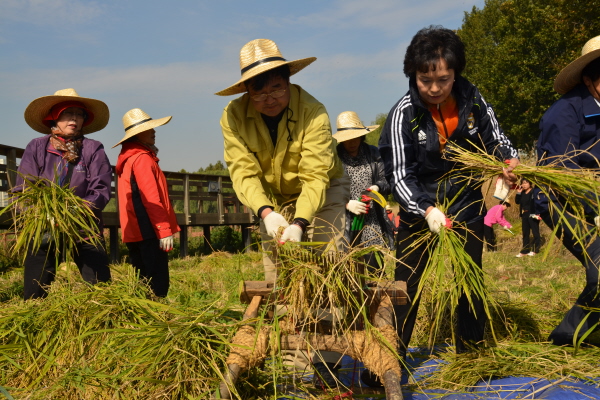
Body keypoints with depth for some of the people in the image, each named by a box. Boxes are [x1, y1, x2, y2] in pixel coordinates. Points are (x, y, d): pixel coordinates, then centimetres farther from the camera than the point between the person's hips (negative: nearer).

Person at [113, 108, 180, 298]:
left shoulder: (128, 159, 19)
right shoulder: (142, 159, -11)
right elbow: (151, 199, -17)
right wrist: (164, 229, -18)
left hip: (134, 232, 10)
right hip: (149, 232, -10)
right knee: (157, 284, -10)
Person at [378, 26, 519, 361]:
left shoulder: (472, 99, -10)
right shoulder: (404, 114, -18)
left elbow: (494, 137, 3)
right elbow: (399, 175, -20)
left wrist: (509, 159, -20)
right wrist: (426, 210, -35)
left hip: (468, 208, 3)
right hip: (420, 211, -3)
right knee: (406, 286, -1)